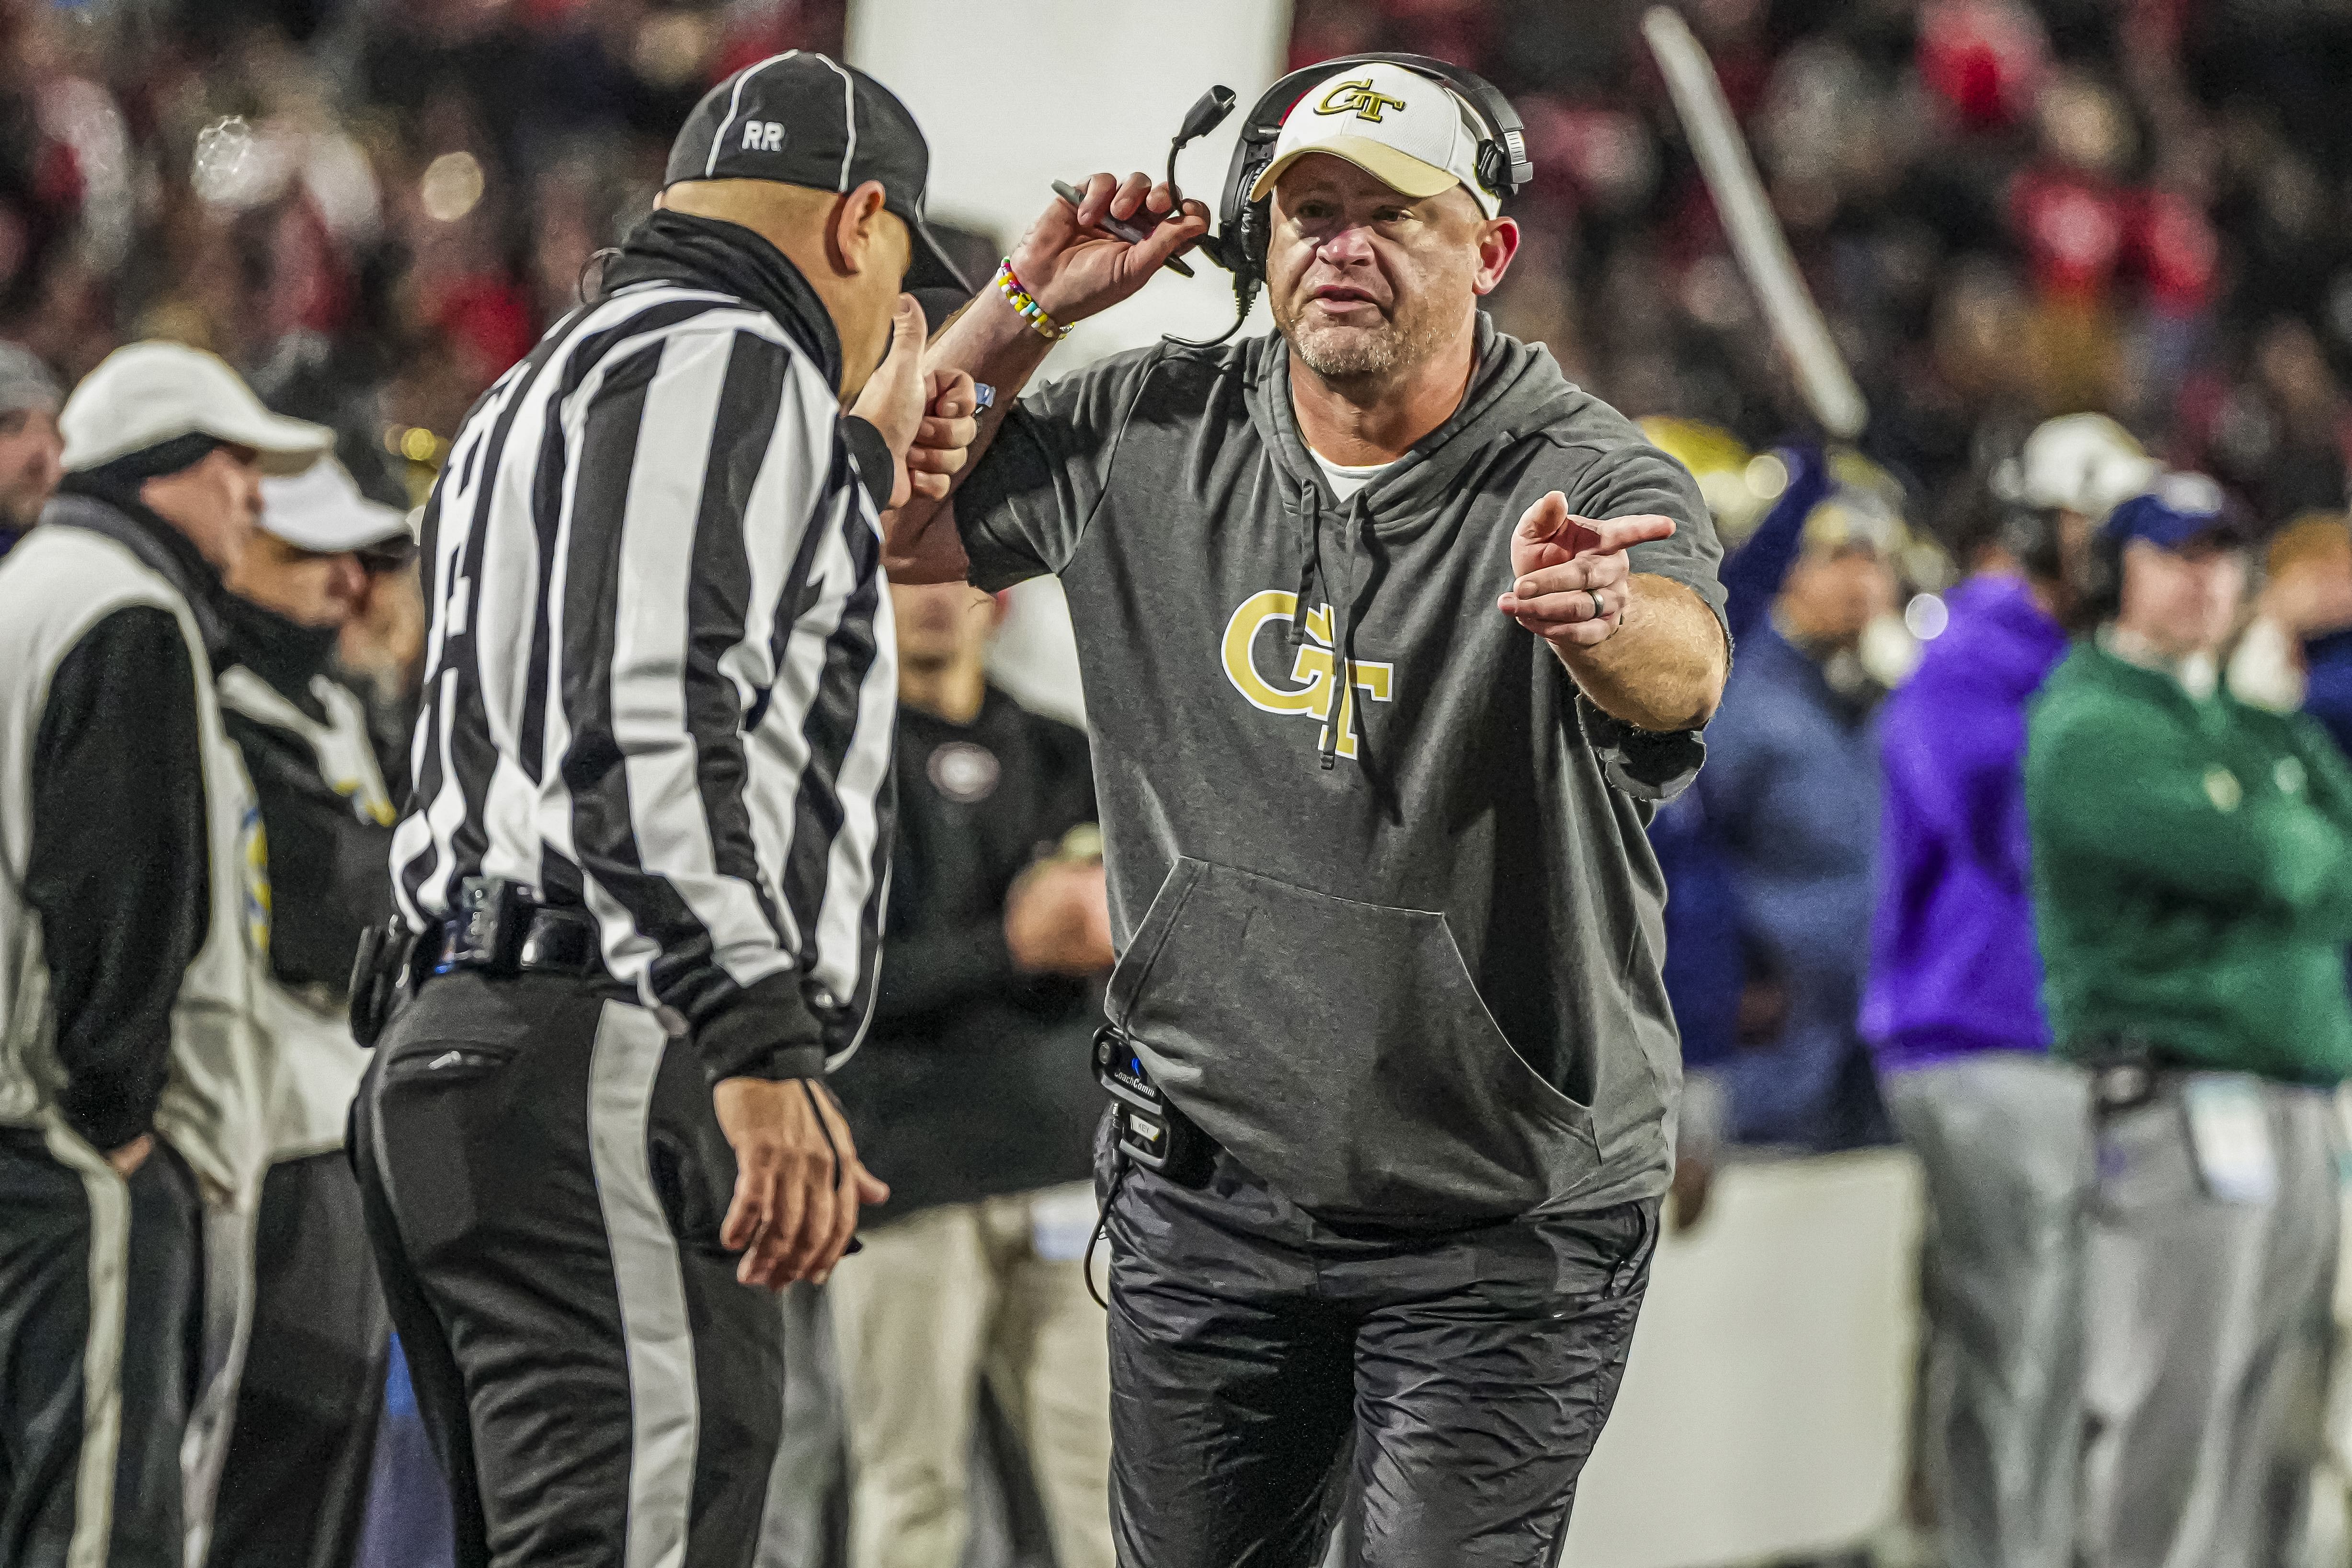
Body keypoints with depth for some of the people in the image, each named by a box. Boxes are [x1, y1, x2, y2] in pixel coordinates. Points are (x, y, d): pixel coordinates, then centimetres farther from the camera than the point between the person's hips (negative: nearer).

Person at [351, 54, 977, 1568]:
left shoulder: (550, 388, 28)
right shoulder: (723, 363, -6)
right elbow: (646, 718, -20)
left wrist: (855, 467, 34)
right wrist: (760, 1044, -27)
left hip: (461, 1054, 11)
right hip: (601, 1074, -11)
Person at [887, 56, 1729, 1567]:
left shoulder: (1597, 485, -17)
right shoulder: (1156, 433, -1)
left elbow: (1681, 674, -38)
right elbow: (891, 524, 9)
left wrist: (1592, 621, -62)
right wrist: (1028, 307, -3)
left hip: (1507, 1227, -4)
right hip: (1210, 1183, 4)